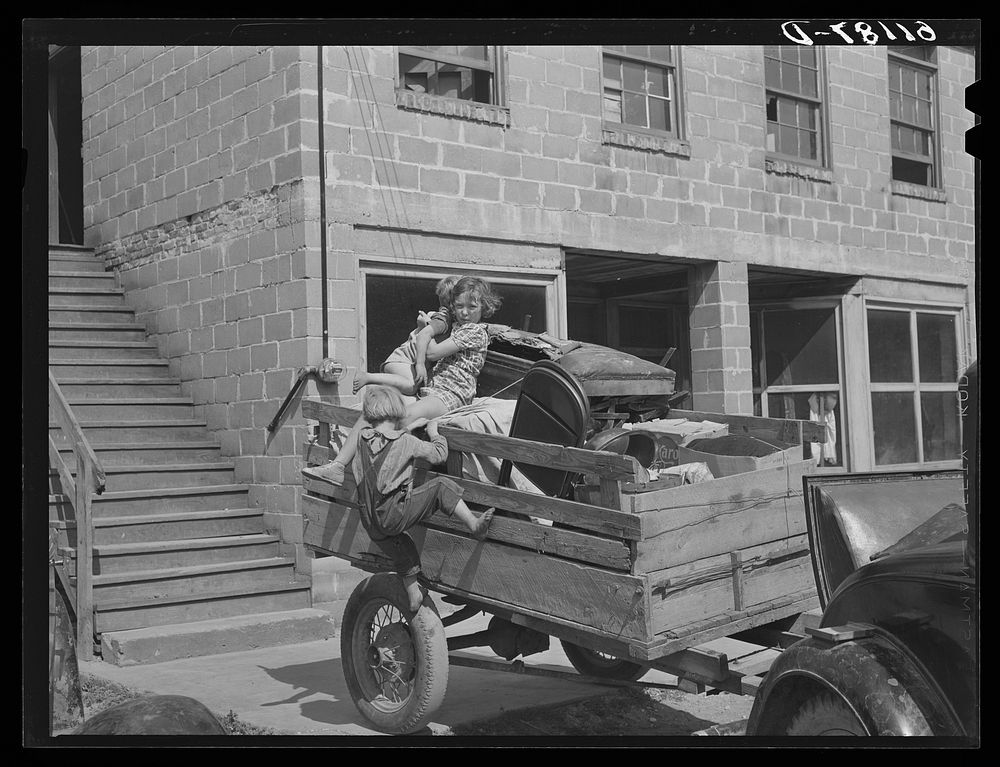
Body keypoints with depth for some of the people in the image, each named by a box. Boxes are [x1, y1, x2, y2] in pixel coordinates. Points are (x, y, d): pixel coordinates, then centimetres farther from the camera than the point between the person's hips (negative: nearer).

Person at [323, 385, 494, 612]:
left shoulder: (363, 438, 8)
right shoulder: (406, 442, -7)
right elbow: (438, 454, 0)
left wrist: (412, 426, 33)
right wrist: (433, 432, 17)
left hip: (370, 522, 7)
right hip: (395, 514, -6)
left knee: (404, 555, 30)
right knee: (442, 486, -8)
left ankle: (413, 596, 38)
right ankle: (475, 525, -22)